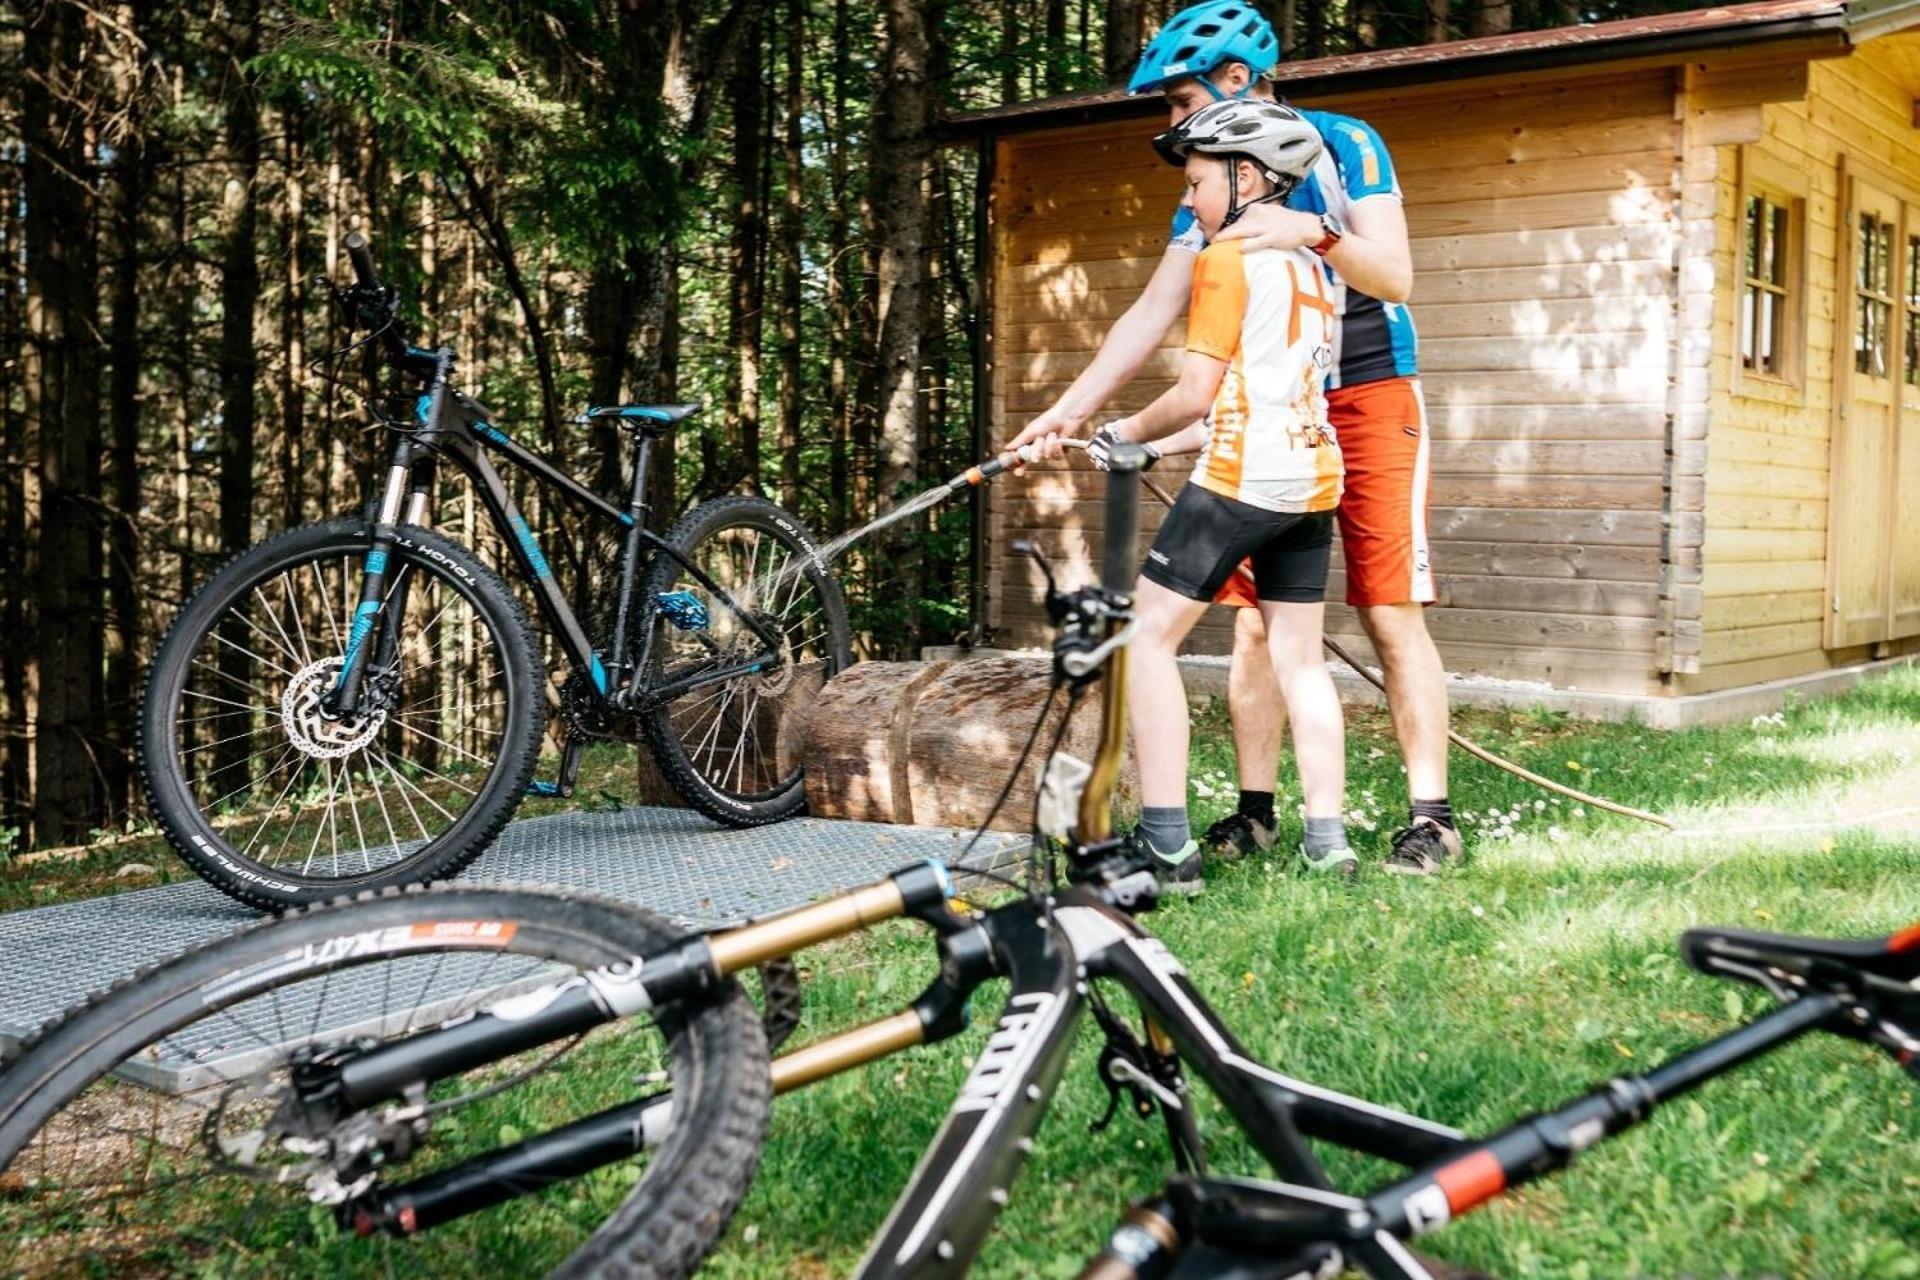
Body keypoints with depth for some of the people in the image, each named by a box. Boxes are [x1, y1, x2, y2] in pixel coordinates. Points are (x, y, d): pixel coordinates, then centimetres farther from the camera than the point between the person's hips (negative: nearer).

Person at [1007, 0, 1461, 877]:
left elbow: (1396, 276, -14)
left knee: (1393, 616, -6)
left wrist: (1315, 232, -32)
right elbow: (1152, 313, 3)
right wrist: (1072, 407, -6)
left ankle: (1430, 815, 0)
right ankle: (1255, 810, 10)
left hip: (1369, 399, -4)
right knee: (1255, 619, 1)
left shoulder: (1342, 144, -6)